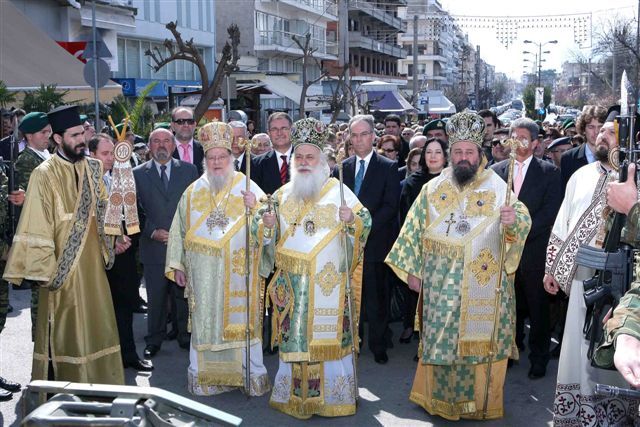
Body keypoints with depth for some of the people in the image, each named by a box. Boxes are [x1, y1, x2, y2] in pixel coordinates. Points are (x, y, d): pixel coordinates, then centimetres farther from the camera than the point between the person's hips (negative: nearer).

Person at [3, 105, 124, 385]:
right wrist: (44, 271, -17)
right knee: (64, 333, 4)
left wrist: (108, 246, 11)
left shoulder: (92, 167, 6)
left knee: (97, 325, 13)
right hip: (63, 268, -6)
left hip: (92, 263, 6)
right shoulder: (45, 175, -13)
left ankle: (99, 380, 26)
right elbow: (37, 227, -15)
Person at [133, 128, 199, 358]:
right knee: (156, 297, 5)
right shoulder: (138, 174, 5)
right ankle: (154, 340, 18)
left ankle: (185, 336, 20)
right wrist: (153, 232, -10)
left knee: (184, 294, 6)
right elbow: (136, 211, 3)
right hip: (154, 246, 0)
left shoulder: (189, 170, 8)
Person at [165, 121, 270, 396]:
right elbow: (179, 230, 11)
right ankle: (204, 374, 15)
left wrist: (255, 208, -24)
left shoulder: (247, 188, 1)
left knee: (242, 321, 2)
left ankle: (251, 374, 11)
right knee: (205, 322, 6)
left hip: (238, 273, -2)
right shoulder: (193, 192, 9)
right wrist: (177, 265, 7)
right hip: (203, 275, 2)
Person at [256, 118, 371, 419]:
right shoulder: (283, 195, 12)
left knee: (329, 338, -1)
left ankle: (332, 394, 11)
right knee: (295, 338, 5)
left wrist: (351, 220, -22)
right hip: (293, 285, 3)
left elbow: (365, 222, -1)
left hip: (329, 284, -3)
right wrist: (266, 223, -9)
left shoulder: (338, 191, 2)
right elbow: (262, 233, 13)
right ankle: (294, 395, 17)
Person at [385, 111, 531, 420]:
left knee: (479, 340, 4)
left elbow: (522, 219, -10)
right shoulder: (433, 188, 6)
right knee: (440, 339, 8)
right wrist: (412, 270, 5)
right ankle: (440, 399, 24)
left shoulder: (497, 187, -1)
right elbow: (414, 230, 8)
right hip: (441, 286, 2)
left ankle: (480, 401, 20)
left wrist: (513, 220, -33)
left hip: (483, 286, -2)